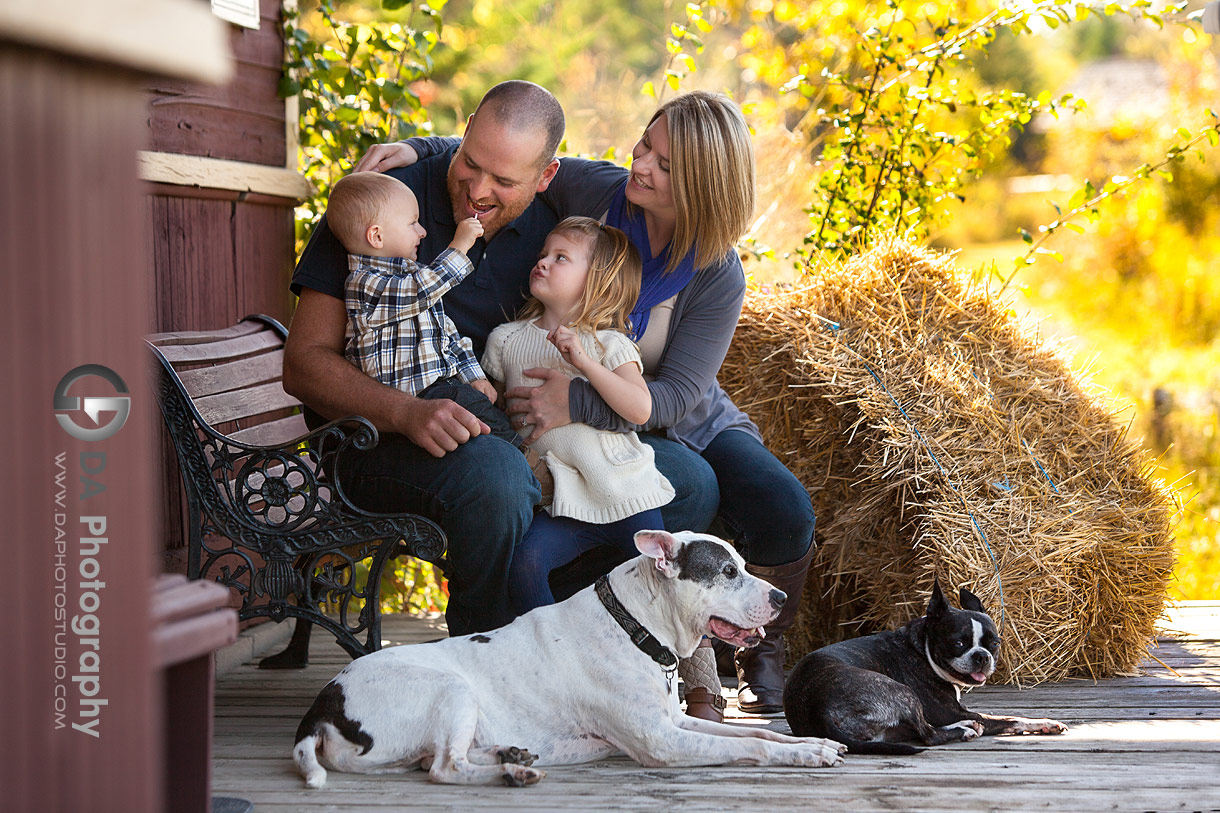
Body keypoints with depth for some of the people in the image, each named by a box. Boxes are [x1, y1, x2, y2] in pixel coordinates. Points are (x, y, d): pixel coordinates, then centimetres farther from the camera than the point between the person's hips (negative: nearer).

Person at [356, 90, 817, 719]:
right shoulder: (594, 190, -12)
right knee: (692, 488, -34)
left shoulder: (719, 276, -16)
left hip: (693, 424, 1)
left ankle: (762, 655, 7)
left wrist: (577, 404, -34)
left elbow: (677, 395, -22)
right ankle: (687, 658, -14)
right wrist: (418, 148, -13)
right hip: (594, 433, -1)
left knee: (785, 512, -23)